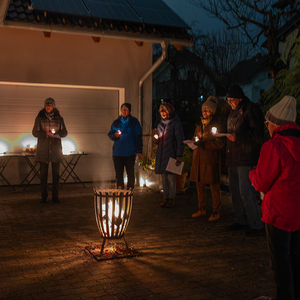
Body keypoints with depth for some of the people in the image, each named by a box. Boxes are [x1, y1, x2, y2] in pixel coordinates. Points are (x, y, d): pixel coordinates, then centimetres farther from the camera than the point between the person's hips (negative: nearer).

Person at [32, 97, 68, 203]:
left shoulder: (59, 118, 7)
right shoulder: (39, 118, 5)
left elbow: (64, 132, 6)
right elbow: (35, 132, 1)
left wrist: (54, 133, -12)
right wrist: (47, 134, -15)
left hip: (56, 149, 1)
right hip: (43, 150, -1)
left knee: (56, 174, 3)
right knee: (43, 174, 1)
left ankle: (55, 196, 11)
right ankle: (44, 196, 11)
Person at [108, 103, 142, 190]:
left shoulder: (134, 122, 5)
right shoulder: (116, 122, 13)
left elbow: (138, 137, 3)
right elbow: (110, 134, 18)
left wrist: (139, 151, -3)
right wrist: (114, 135, -6)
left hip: (130, 153, -2)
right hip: (117, 153, 2)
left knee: (130, 173, 1)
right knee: (118, 174, 4)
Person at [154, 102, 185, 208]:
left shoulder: (175, 123, -5)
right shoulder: (160, 123, 16)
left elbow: (180, 140, -8)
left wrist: (179, 156, -14)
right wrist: (156, 140, 1)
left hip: (171, 153, -6)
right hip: (161, 153, 6)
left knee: (171, 177, -5)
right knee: (164, 177, 7)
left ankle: (171, 199, 5)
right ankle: (166, 198, 14)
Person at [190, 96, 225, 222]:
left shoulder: (217, 125, -3)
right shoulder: (199, 125, 18)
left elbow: (220, 143, -11)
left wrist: (203, 143, -19)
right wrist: (195, 142, 1)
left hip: (211, 159, -6)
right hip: (198, 158, 6)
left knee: (214, 186, -2)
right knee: (199, 185, 9)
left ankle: (216, 212, 6)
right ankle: (201, 210, 20)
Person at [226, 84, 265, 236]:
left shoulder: (251, 110, -10)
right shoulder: (233, 112, 16)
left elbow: (258, 135, -17)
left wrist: (238, 137, -25)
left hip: (246, 158, -9)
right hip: (233, 158, 9)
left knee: (246, 192, -9)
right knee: (234, 190, 13)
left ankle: (257, 225, 2)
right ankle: (241, 221, 27)